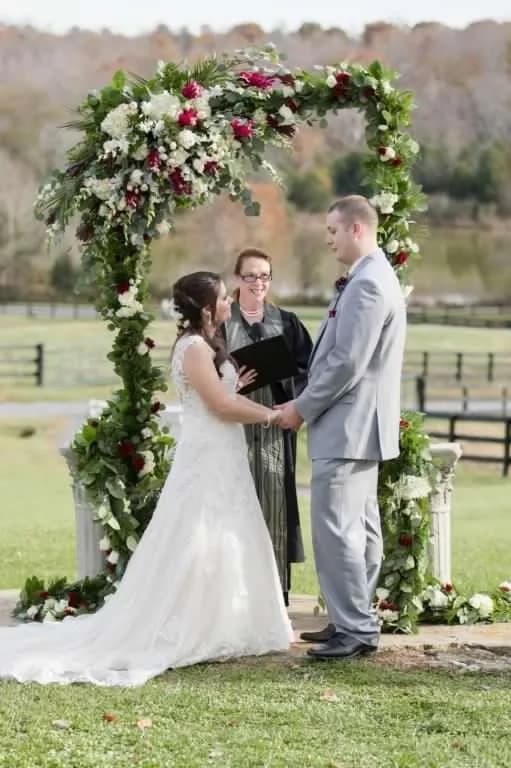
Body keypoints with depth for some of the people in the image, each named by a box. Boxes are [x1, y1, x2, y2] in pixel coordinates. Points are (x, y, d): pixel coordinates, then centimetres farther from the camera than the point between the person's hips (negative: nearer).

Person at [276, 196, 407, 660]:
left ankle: (355, 630, -7)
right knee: (360, 528, 14)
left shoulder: (367, 285, -19)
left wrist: (302, 409, -12)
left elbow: (347, 363, -23)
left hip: (347, 428, -11)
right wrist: (308, 404, 12)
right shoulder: (376, 278, 15)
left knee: (336, 529, -10)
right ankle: (357, 620, 21)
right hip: (360, 425, 11)